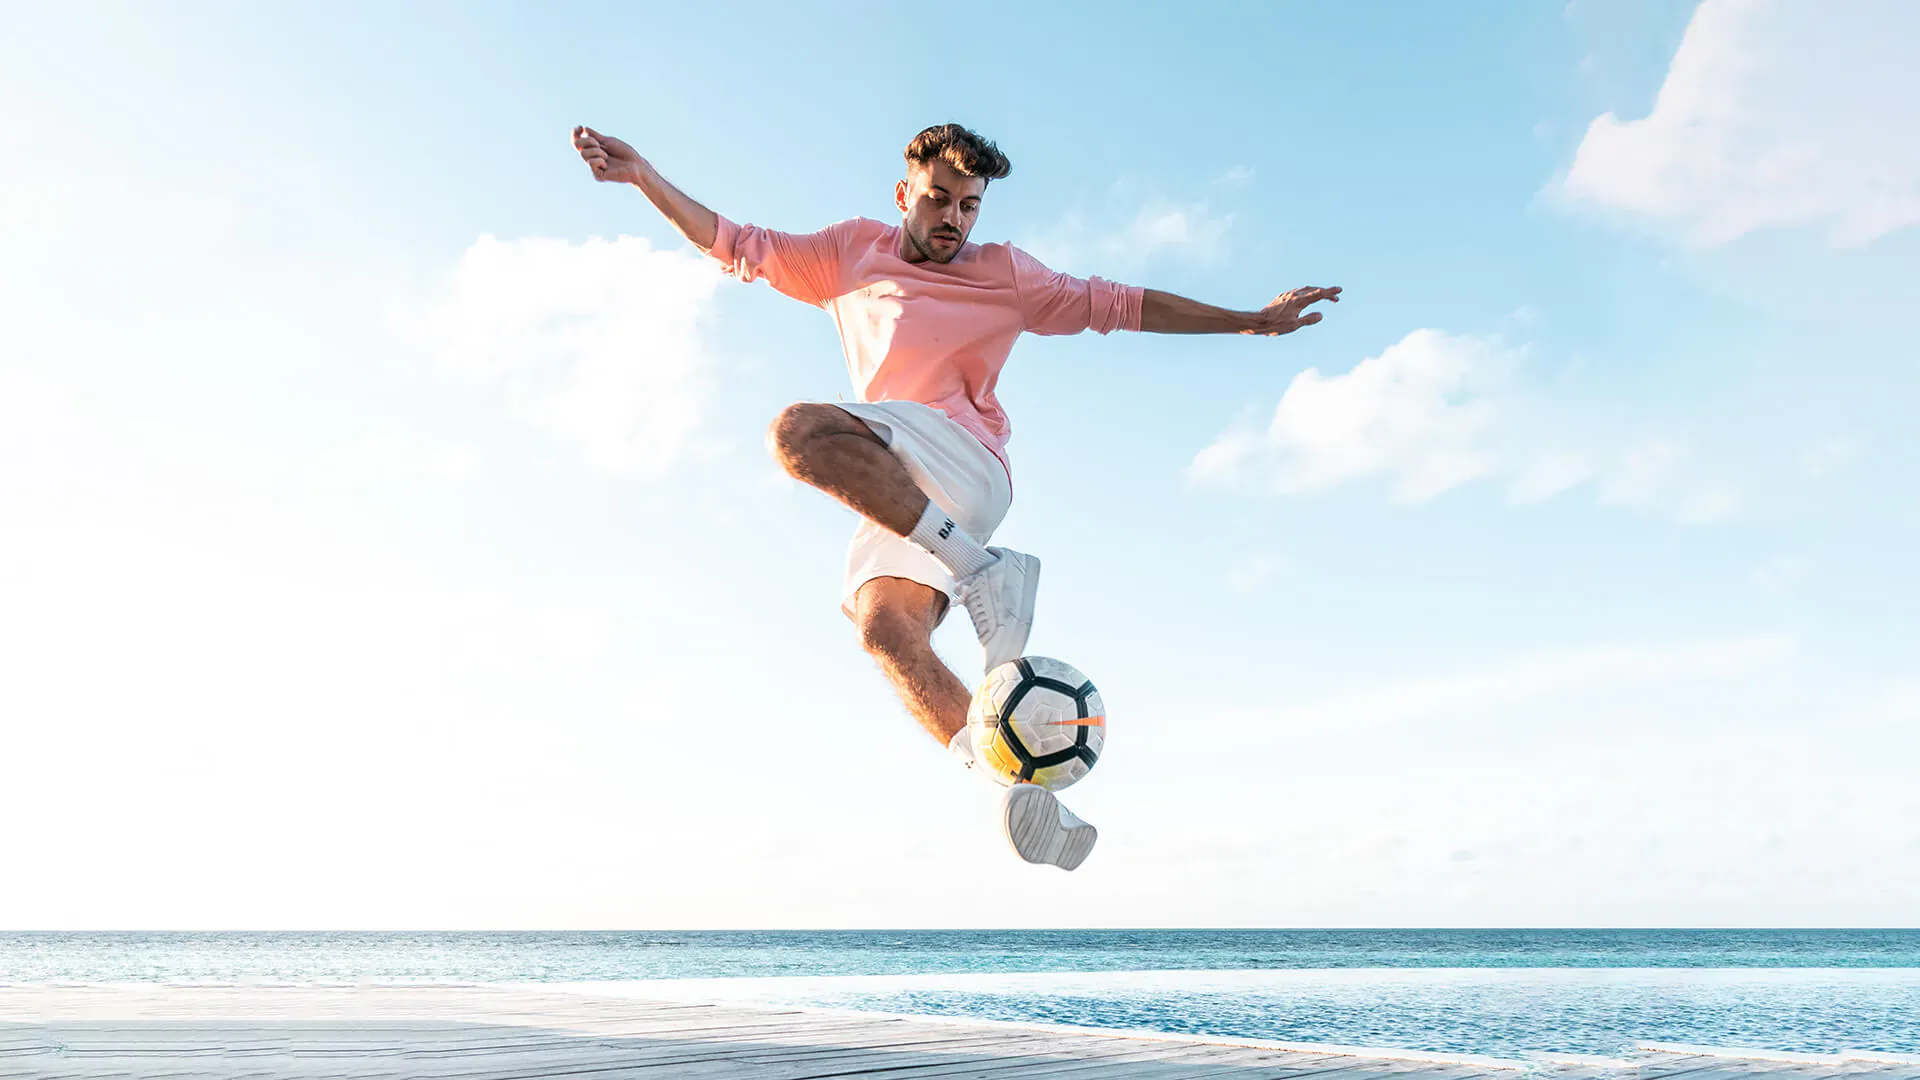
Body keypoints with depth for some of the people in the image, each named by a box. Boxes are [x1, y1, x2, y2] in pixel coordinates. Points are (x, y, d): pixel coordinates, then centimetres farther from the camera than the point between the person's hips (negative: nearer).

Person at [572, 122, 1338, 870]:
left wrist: (1250, 320, 12)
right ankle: (1017, 788, -31)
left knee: (799, 431, -30)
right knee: (885, 629, -24)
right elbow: (737, 247, 24)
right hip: (891, 496, 4)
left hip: (965, 466, -4)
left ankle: (981, 570, -32)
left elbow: (1116, 305, 15)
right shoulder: (852, 252, 25)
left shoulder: (1003, 273, 17)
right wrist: (643, 176, 15)